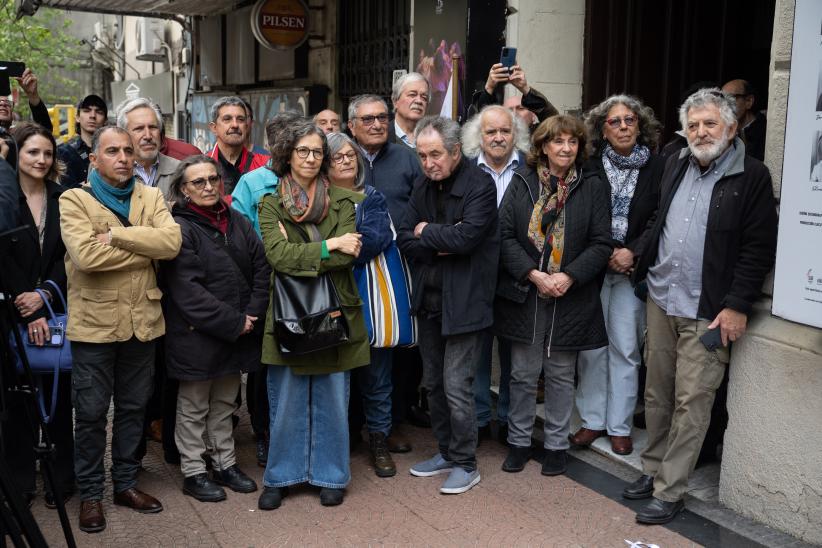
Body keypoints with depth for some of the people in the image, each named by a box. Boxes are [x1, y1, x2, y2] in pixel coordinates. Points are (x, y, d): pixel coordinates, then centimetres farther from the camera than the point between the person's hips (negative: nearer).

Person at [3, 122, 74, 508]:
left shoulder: (62, 199, 5)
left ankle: (61, 477, 15)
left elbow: (66, 256, 1)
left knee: (59, 396, 5)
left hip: (56, 312, 2)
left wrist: (44, 294, -13)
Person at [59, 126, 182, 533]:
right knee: (91, 412, 6)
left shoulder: (150, 197, 5)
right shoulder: (74, 200, -6)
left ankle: (125, 483, 30)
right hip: (94, 323, -3)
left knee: (133, 407, 15)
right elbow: (87, 255, -22)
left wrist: (117, 234, -19)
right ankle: (90, 492, 22)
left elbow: (171, 242, -13)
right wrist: (146, 248, -15)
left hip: (142, 321, 4)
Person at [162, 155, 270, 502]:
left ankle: (225, 464, 31)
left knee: (224, 404, 18)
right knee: (193, 408, 8)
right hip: (195, 334, -6)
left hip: (237, 334, 6)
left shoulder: (237, 223, 8)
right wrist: (234, 323, -18)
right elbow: (187, 290, -19)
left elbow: (262, 268, 5)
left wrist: (252, 315, -9)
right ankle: (193, 473, 20)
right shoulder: (179, 228, -12)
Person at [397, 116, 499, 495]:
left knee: (456, 385, -5)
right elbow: (405, 239, 3)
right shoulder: (423, 186, 8)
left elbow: (465, 236, -25)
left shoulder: (480, 185, -13)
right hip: (428, 299, 7)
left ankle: (465, 464, 12)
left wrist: (426, 232, -9)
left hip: (463, 301, -7)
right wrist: (440, 244, -15)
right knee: (433, 382, 15)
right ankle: (446, 451, 32)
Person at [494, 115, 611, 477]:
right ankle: (519, 441, 25)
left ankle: (556, 444, 25)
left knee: (561, 375, 10)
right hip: (524, 295, 0)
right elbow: (504, 234, -4)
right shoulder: (522, 182, 1)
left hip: (571, 296, 0)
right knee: (523, 374, 8)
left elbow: (601, 243, -2)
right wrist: (533, 274, -15)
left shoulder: (592, 187, 1)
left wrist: (568, 276, -15)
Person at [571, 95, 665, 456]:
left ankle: (619, 426, 13)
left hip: (630, 269, -1)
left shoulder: (657, 168, 1)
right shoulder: (590, 168, 2)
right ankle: (592, 420, 17)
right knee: (591, 346, 4)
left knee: (625, 348, 2)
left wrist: (632, 252, -12)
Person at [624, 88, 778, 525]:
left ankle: (669, 491, 10)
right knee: (657, 394, 14)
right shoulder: (676, 165, 10)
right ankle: (654, 470, 29)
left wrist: (737, 306, -13)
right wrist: (636, 255, 8)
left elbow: (759, 248, -10)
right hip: (661, 299, 6)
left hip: (708, 312, -5)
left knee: (691, 403, 0)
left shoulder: (752, 177, -7)